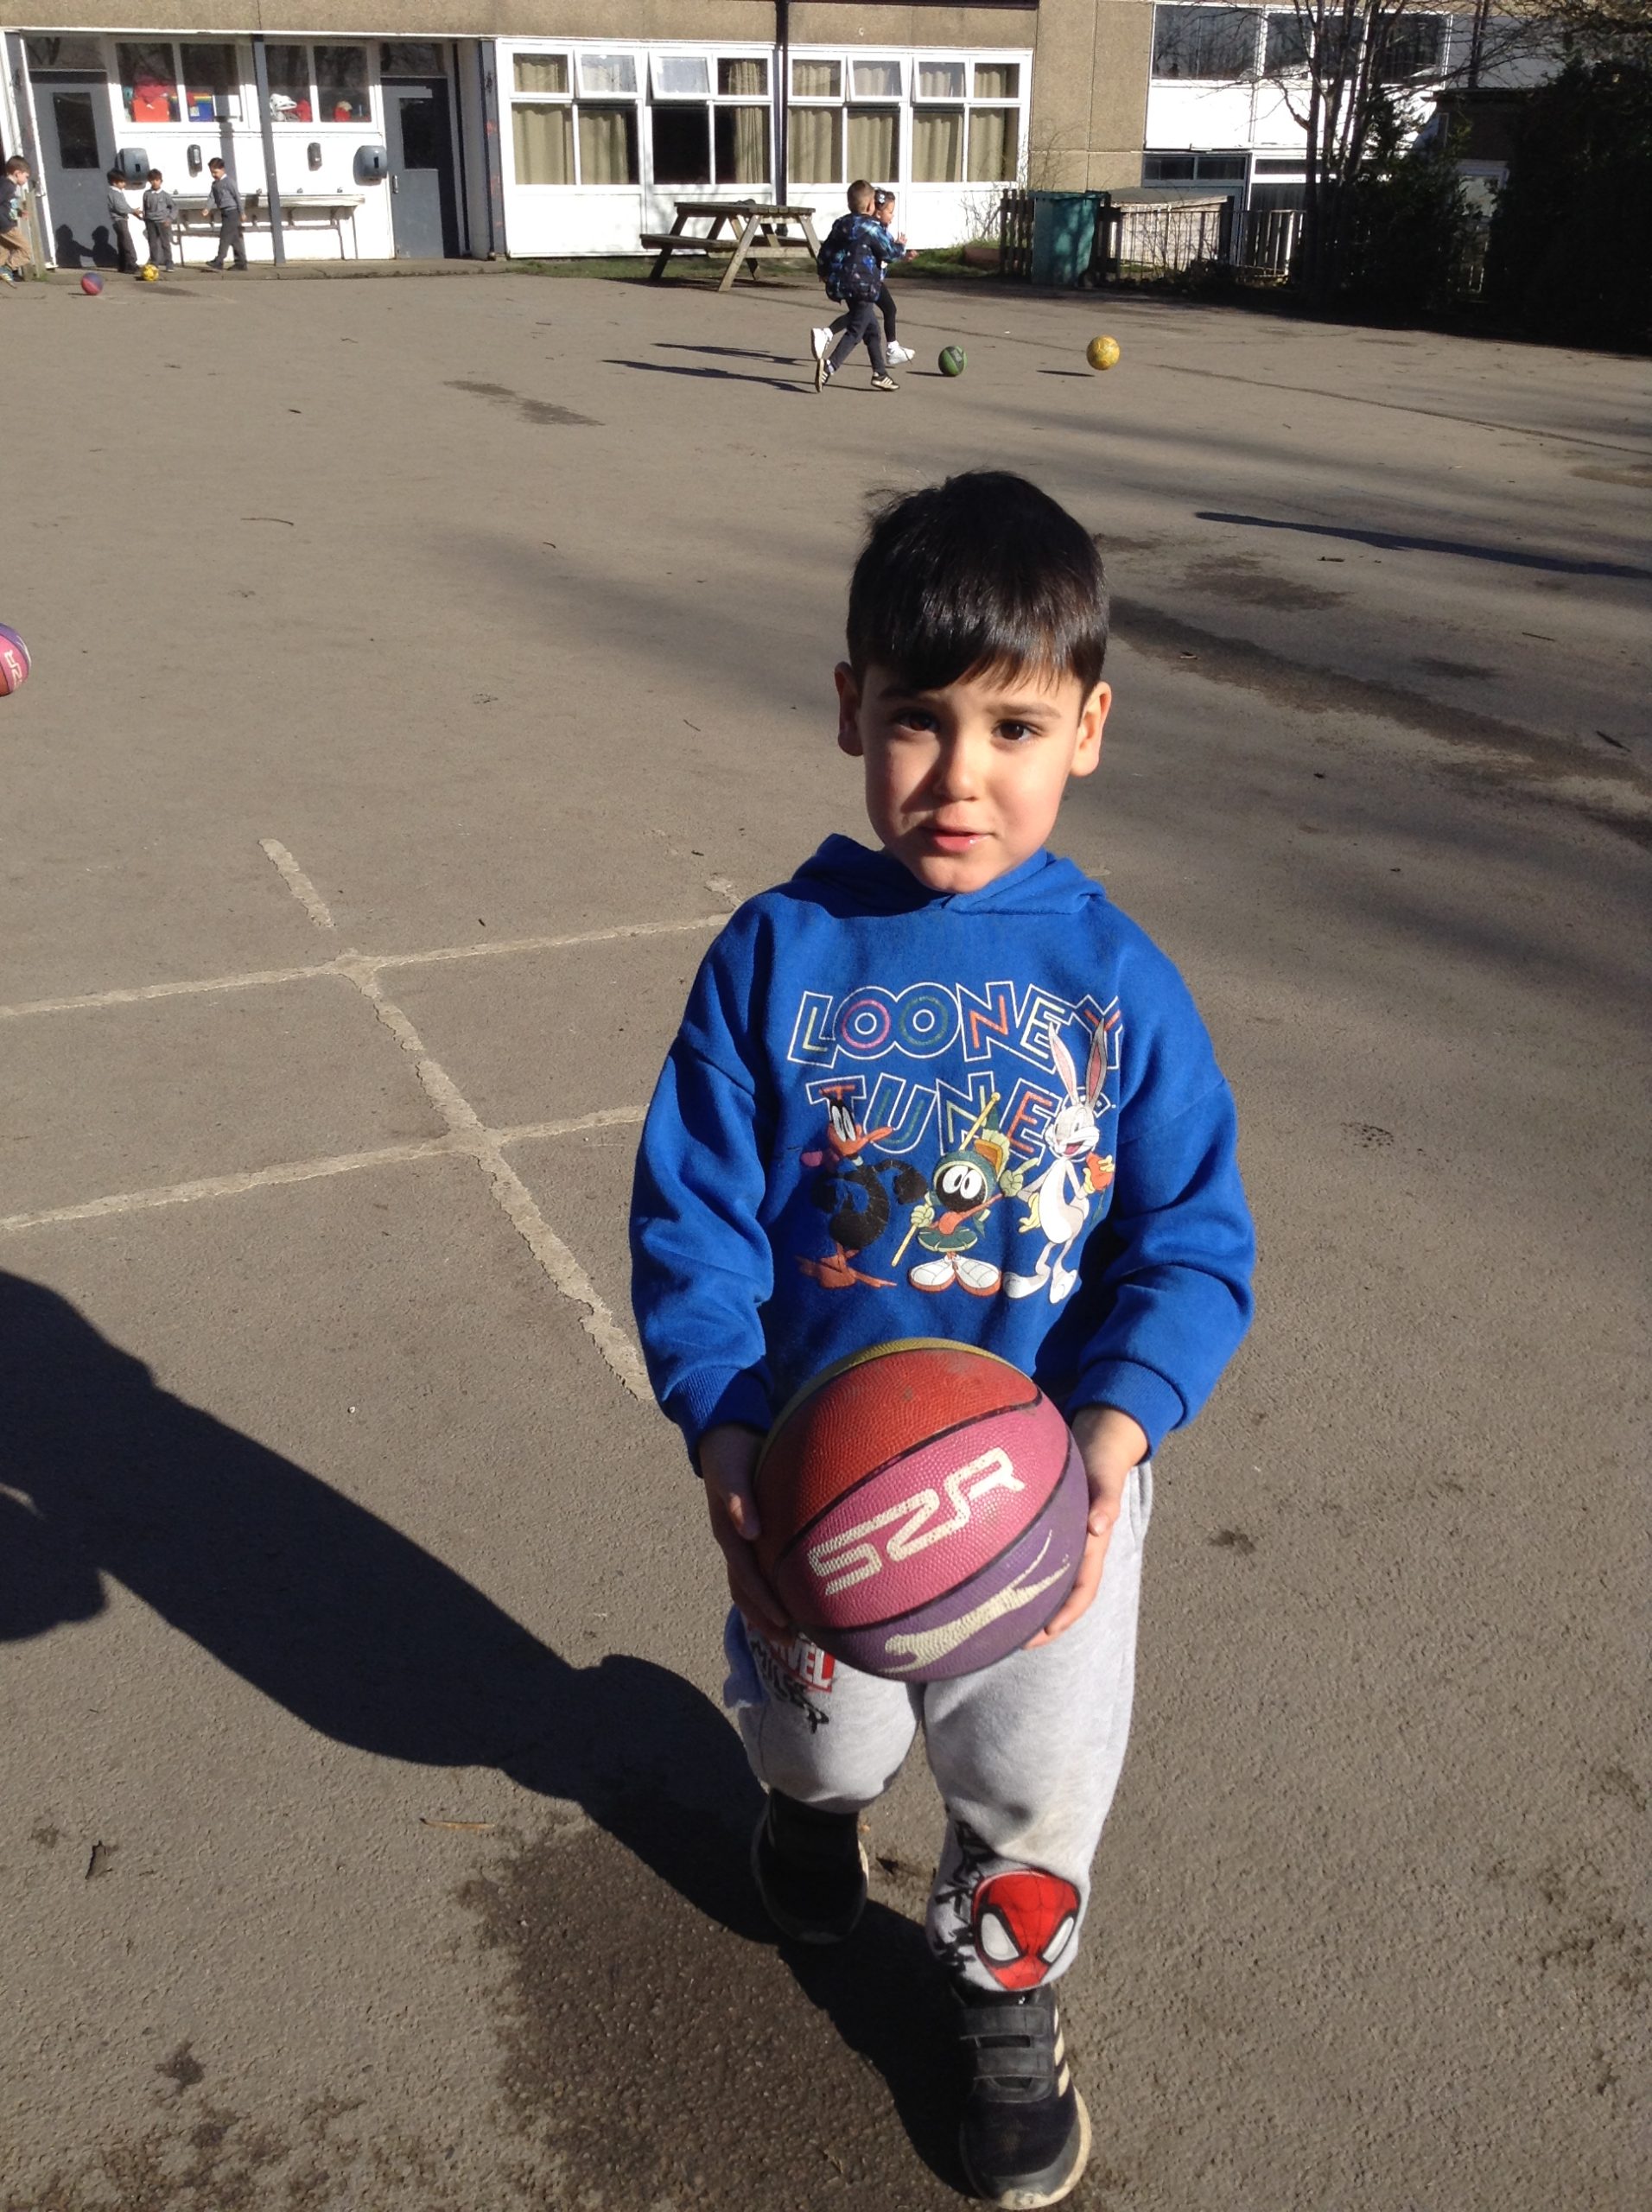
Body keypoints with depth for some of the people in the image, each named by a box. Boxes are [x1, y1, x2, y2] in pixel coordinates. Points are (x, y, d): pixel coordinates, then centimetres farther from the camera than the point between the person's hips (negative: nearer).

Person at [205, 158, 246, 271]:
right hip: (225, 213, 8)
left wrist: (242, 212, -14)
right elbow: (212, 197, 7)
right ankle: (241, 263, 10)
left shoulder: (229, 181, -9)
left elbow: (237, 196, -11)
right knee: (235, 239, 9)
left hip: (232, 212, -8)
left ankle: (218, 261, -13)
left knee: (225, 236, -11)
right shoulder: (215, 184, 15)